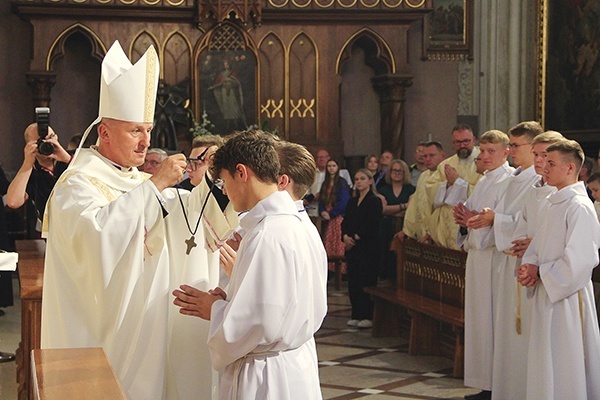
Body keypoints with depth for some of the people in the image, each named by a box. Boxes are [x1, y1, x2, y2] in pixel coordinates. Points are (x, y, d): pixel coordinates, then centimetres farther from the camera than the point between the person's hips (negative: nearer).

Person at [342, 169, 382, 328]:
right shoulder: (352, 202, 17)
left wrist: (355, 237, -15)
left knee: (366, 281, -6)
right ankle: (357, 315, 12)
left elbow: (372, 225, -13)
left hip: (368, 247, -7)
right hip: (352, 247, 7)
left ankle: (368, 316, -2)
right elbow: (345, 222, 12)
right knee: (353, 282, 6)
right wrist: (345, 236, -7)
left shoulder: (375, 201, -4)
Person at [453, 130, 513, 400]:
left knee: (491, 319, -7)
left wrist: (477, 221, -19)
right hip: (477, 253, 9)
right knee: (478, 317, 10)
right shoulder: (484, 182, 19)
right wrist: (464, 220, 2)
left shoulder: (510, 181, -10)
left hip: (495, 254, -9)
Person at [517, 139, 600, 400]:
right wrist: (530, 266, -2)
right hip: (546, 295, 9)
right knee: (545, 369, 14)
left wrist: (539, 273, -12)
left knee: (565, 371, 0)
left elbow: (578, 261, -22)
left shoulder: (579, 207, -16)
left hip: (568, 298, -9)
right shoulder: (550, 204, 11)